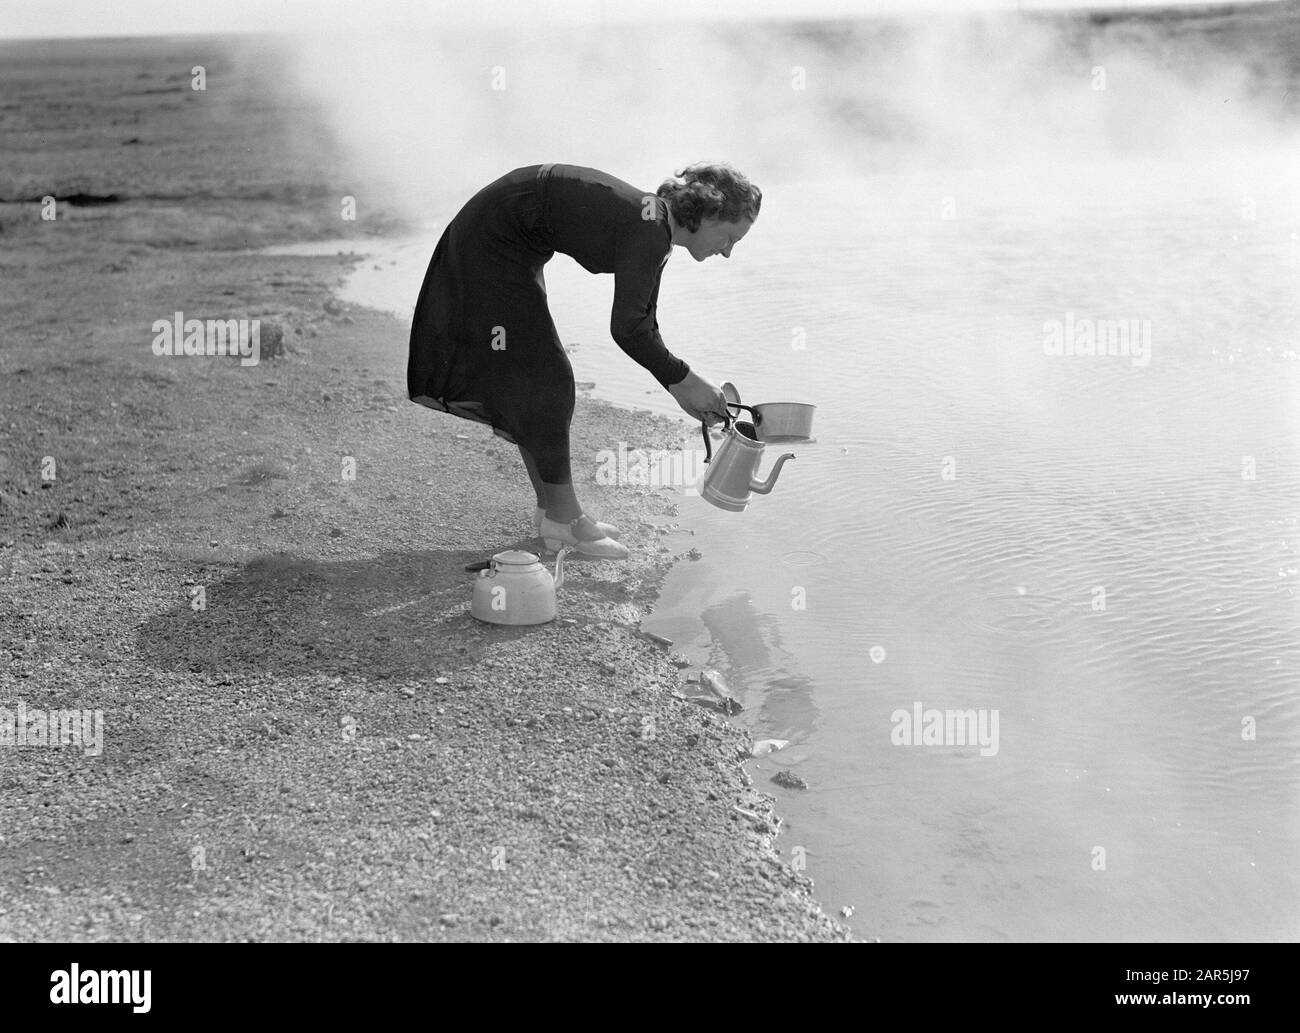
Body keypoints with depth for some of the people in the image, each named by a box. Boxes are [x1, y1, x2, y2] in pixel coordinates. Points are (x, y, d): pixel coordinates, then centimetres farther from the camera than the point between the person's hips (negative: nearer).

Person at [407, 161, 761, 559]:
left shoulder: (656, 230, 4)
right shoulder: (649, 230, -24)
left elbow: (642, 323, 12)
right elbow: (626, 328, -30)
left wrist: (678, 389, 7)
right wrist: (684, 380, -21)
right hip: (492, 238, -10)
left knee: (523, 383, 13)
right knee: (543, 378, -4)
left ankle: (550, 509, 22)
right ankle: (563, 517, 5)